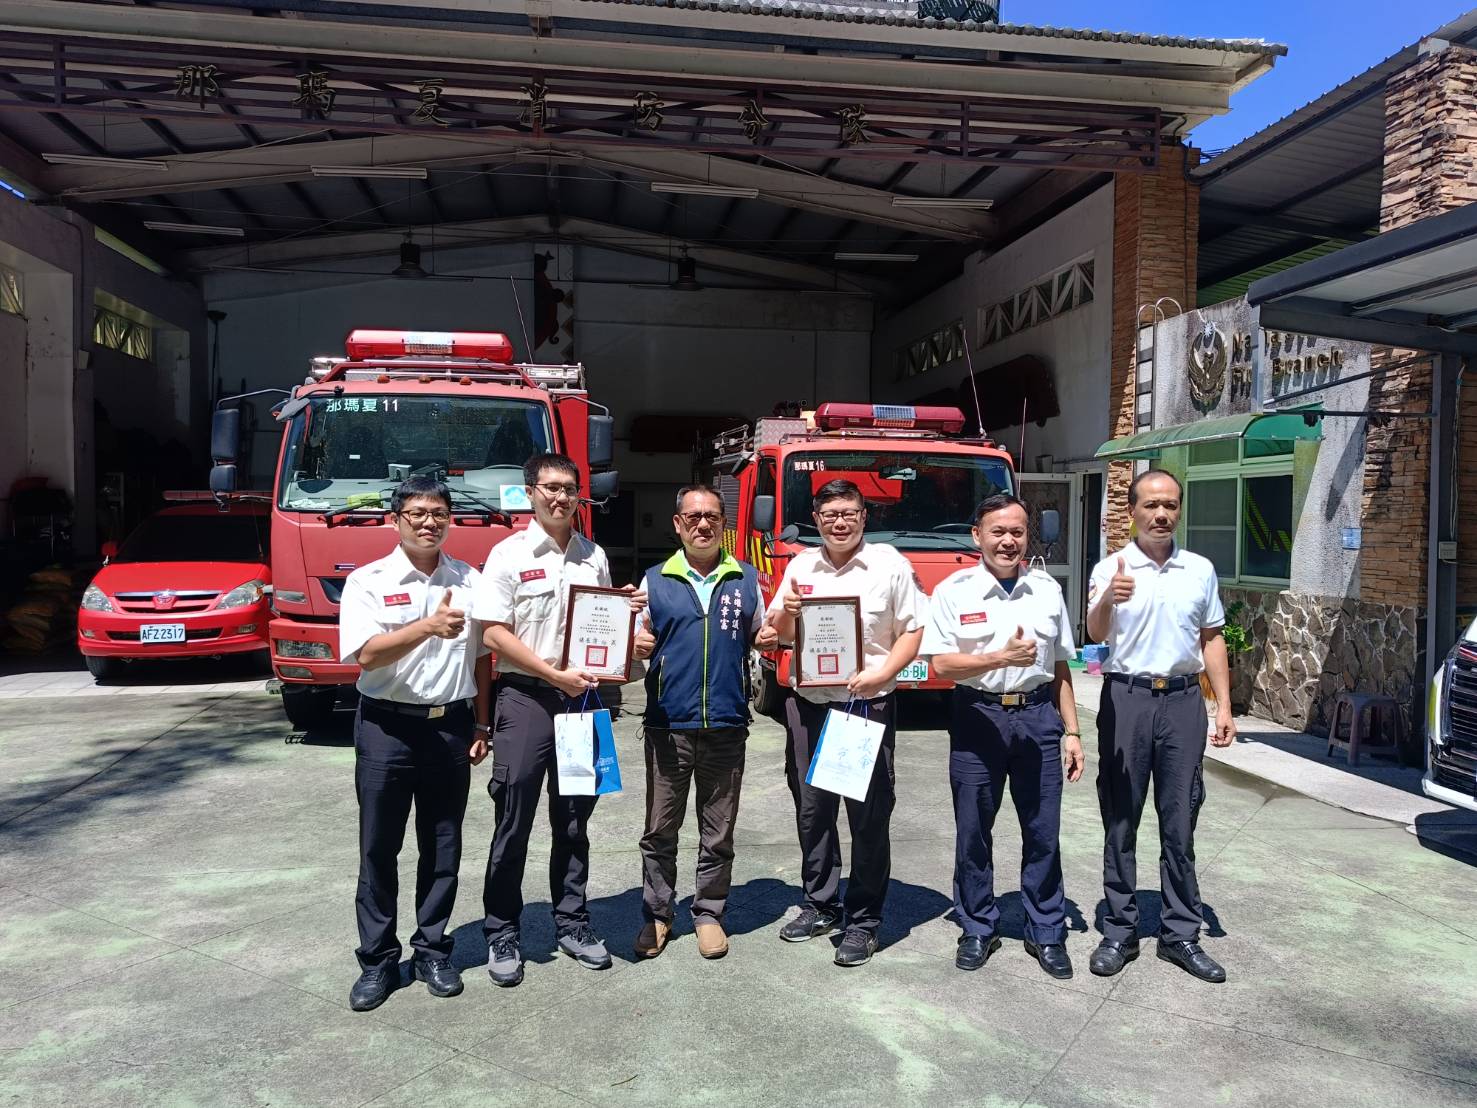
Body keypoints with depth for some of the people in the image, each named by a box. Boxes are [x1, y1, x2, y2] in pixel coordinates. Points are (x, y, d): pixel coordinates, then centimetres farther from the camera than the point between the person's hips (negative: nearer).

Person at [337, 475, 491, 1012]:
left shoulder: (469, 581, 6)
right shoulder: (369, 581, -3)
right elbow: (366, 653, -17)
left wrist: (481, 726, 8)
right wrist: (429, 626, -30)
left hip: (451, 726, 3)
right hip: (387, 727, -2)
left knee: (443, 847, 10)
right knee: (378, 849, 5)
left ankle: (432, 952, 25)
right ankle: (377, 961, 19)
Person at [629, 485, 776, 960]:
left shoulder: (745, 579, 9)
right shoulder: (656, 580, 6)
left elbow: (760, 635, 18)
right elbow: (639, 644, 9)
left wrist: (770, 638, -5)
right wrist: (637, 645, -14)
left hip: (726, 725, 1)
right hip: (668, 726, 0)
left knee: (718, 832, 10)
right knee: (660, 829, 7)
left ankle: (708, 913, 24)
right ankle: (656, 914, 21)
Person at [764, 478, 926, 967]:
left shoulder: (889, 564, -3)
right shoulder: (801, 566, 9)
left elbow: (913, 630, -4)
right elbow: (778, 634, 15)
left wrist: (882, 673, -18)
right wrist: (786, 612, -7)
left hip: (867, 705, -4)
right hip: (808, 705, 4)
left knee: (869, 816, 2)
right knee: (811, 809, 13)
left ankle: (863, 921, 14)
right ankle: (820, 905, 29)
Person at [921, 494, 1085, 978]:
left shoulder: (1048, 589, 6)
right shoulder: (954, 591, -4)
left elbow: (1060, 667, 12)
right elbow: (942, 664, -9)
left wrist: (1071, 731, 9)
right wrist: (1001, 657, -21)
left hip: (1038, 715, 2)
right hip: (978, 716, -2)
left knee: (1043, 832, 8)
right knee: (972, 831, 8)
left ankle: (1046, 933, 24)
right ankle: (978, 929, 25)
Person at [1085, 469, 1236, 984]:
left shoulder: (1200, 570, 9)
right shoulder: (1111, 568, -3)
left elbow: (1212, 639, 16)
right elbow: (1095, 634, -18)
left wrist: (1224, 705, 9)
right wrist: (1107, 601, -41)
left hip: (1183, 700, 3)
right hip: (1126, 697, -2)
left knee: (1179, 823, 8)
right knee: (1121, 820, 5)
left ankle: (1181, 934, 19)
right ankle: (1119, 932, 16)